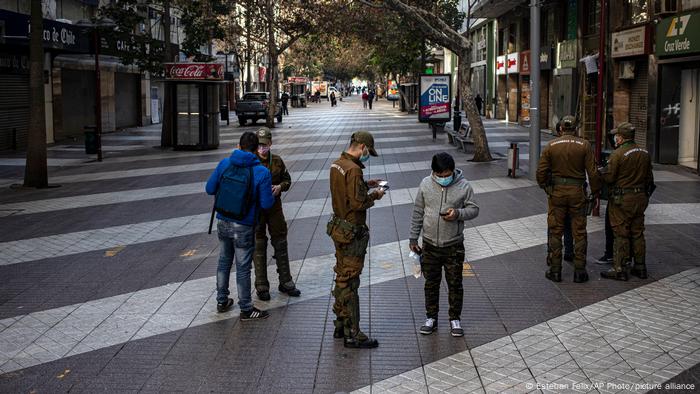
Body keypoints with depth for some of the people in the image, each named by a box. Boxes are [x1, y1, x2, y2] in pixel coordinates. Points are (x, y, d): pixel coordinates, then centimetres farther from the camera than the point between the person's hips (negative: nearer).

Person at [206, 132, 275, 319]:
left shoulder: (225, 163, -5)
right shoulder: (262, 172, -16)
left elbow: (210, 189, 0)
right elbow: (266, 203, -14)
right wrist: (272, 194, 7)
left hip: (223, 223, 4)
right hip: (243, 227, -4)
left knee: (224, 262, 20)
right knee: (243, 268, 6)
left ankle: (222, 301, 33)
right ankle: (246, 309, 18)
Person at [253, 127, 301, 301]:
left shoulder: (277, 161, 2)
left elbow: (287, 179, 13)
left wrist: (280, 187, -8)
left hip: (274, 208, 4)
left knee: (281, 244, 11)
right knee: (259, 247, 5)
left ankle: (285, 282, 24)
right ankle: (261, 286, 15)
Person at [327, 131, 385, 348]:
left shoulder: (337, 164, 6)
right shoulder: (353, 170, -23)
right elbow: (358, 203, -25)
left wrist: (366, 184, 11)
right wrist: (375, 195, -9)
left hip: (339, 227, 10)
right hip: (352, 232, -10)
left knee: (341, 277, 18)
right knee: (350, 281, -4)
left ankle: (340, 325, 29)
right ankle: (352, 334, 4)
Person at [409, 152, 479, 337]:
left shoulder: (463, 186, -8)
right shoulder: (426, 185, -4)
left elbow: (474, 209, -2)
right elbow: (418, 213, 3)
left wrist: (458, 213, -23)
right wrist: (413, 238, 4)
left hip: (454, 245, -1)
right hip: (430, 245, 1)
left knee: (455, 283, 7)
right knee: (431, 283, 12)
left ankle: (455, 319, 23)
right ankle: (431, 318, 26)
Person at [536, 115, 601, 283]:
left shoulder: (551, 145, -2)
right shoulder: (584, 145, -5)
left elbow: (541, 171, -2)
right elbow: (592, 172, -6)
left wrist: (544, 186, 15)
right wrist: (596, 191, 6)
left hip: (556, 192, 1)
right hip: (577, 192, 0)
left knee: (555, 231, 8)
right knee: (579, 232, 8)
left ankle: (555, 270, 11)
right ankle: (579, 271, 10)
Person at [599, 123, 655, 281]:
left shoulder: (618, 154, -16)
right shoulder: (645, 153, 7)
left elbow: (608, 177, -15)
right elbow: (649, 178, 13)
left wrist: (600, 171, 5)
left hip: (622, 200, -7)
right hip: (641, 197, 7)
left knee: (621, 234, -2)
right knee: (638, 233, 14)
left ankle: (619, 269, 1)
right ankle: (640, 267, 19)